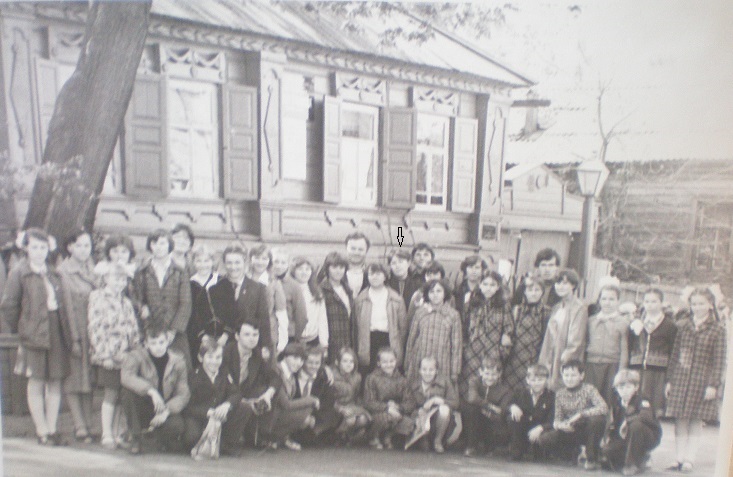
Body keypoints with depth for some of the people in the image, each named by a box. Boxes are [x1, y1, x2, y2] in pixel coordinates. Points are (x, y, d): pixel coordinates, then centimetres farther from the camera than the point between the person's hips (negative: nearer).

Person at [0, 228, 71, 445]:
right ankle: (42, 431, 14)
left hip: (57, 331, 4)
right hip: (34, 333, -4)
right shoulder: (19, 272, -1)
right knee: (36, 383, 3)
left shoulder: (53, 273, 12)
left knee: (55, 382, 7)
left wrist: (66, 330, 6)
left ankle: (52, 429, 17)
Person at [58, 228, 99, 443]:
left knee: (88, 378, 8)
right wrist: (73, 339, -13)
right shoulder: (63, 271, -7)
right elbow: (67, 307, -11)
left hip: (93, 331, 5)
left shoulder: (93, 270, 10)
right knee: (74, 379, 0)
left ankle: (86, 425, 13)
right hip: (73, 331, -5)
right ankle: (80, 427, 3)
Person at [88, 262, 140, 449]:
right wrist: (104, 355, -15)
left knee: (123, 396, 6)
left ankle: (118, 434, 16)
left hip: (127, 356, 5)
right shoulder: (98, 298, -2)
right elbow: (95, 327, -9)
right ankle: (107, 435, 10)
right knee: (111, 395, -1)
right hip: (109, 356, -5)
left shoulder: (126, 302, 16)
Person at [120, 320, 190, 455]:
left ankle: (154, 437, 11)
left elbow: (183, 394, -7)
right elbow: (126, 377, -32)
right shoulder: (136, 356, -10)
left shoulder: (178, 361, -5)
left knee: (177, 426, -30)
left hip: (166, 410, 1)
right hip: (142, 410, -1)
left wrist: (167, 411, -23)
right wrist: (151, 391, -41)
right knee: (128, 391, -30)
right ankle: (136, 438, -13)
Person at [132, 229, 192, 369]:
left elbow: (185, 305, 1)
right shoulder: (141, 273, 11)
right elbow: (138, 301, 6)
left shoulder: (180, 273, 8)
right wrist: (143, 308, -15)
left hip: (175, 334, 0)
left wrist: (174, 329, -8)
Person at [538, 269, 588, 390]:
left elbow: (576, 342, -11)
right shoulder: (556, 308, 16)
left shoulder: (580, 308, -7)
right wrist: (544, 363, 11)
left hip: (567, 362, -6)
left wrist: (565, 358, -14)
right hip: (552, 360, 6)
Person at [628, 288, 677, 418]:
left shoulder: (669, 325, 2)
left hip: (658, 373, -3)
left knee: (654, 410, -4)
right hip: (636, 372, 3)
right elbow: (629, 349, 15)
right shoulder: (636, 323, 13)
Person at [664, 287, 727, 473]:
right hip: (680, 379, 3)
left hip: (701, 380, -3)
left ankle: (689, 458, 13)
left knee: (696, 420, 4)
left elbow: (719, 360, -4)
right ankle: (680, 457, 15)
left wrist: (713, 384, -11)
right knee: (680, 420, 6)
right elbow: (675, 355, 9)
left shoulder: (717, 330, -2)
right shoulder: (683, 327, 8)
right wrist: (669, 379, 6)